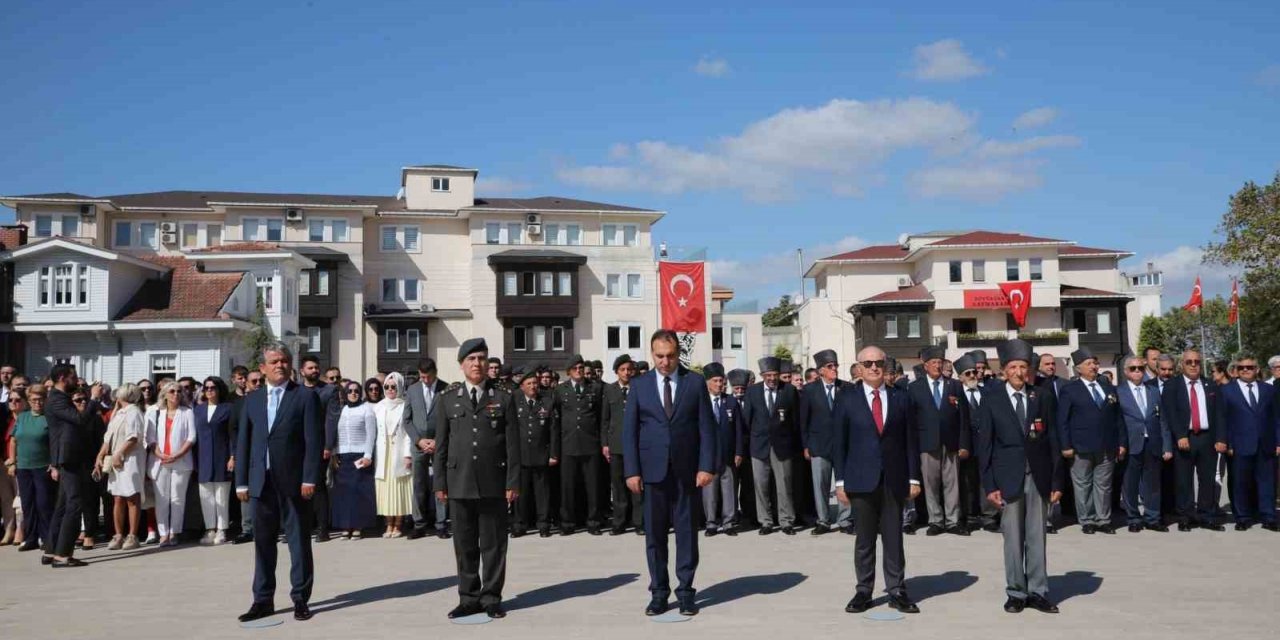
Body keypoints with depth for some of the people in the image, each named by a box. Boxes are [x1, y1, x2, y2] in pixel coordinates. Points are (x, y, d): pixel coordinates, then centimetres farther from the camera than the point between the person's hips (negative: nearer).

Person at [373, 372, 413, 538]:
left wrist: (408, 454, -10)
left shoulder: (405, 406, -1)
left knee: (399, 487, -2)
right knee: (385, 488, 1)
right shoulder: (378, 407, 10)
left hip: (399, 453, -3)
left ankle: (397, 526, 2)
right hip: (382, 454, 3)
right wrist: (371, 454, 2)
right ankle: (389, 525, 6)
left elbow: (409, 431, -4)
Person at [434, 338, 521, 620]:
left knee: (493, 544, 4)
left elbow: (513, 444, 2)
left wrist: (513, 482, -4)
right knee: (465, 545, 7)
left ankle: (491, 598, 14)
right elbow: (441, 444, 8)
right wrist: (440, 482, 3)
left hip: (493, 483, -1)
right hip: (460, 482, 1)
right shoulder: (449, 399, 8)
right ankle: (469, 598, 17)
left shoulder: (503, 398, 4)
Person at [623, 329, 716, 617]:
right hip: (653, 470, 1)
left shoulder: (695, 382, 2)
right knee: (654, 533, 5)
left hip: (687, 469, -1)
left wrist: (707, 466, -7)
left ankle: (685, 591, 14)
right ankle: (658, 591, 14)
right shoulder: (640, 385, 4)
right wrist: (632, 470, -4)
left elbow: (706, 427, 1)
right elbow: (629, 429, 3)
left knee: (687, 531, 5)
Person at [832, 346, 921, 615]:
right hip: (861, 479, -1)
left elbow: (911, 440, 7)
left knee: (894, 537, 6)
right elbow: (840, 441, 2)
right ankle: (864, 591, 14)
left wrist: (913, 478, 2)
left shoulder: (900, 398, 7)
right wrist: (840, 480, -2)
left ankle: (897, 592, 14)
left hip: (893, 479, 1)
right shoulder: (847, 398, 3)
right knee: (864, 539, 5)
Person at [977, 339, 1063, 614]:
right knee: (1013, 538, 2)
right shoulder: (991, 400, 1)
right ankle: (1016, 593, 12)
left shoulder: (1040, 399, 7)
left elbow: (1053, 442, 8)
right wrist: (989, 484, -6)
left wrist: (1056, 481, 3)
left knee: (1037, 537, 6)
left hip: (1038, 477, 2)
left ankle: (1038, 592, 14)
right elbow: (985, 444, -1)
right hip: (1008, 478, -2)